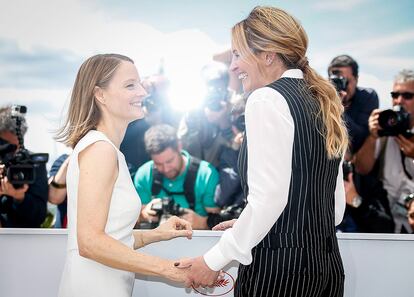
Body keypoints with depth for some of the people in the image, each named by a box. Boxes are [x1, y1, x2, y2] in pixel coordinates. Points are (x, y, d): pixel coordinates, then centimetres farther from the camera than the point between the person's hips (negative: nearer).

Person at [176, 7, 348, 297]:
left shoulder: (267, 99, -11)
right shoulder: (321, 103, 13)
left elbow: (268, 199, -18)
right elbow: (336, 206, 13)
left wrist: (214, 261, -8)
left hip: (279, 269, -8)